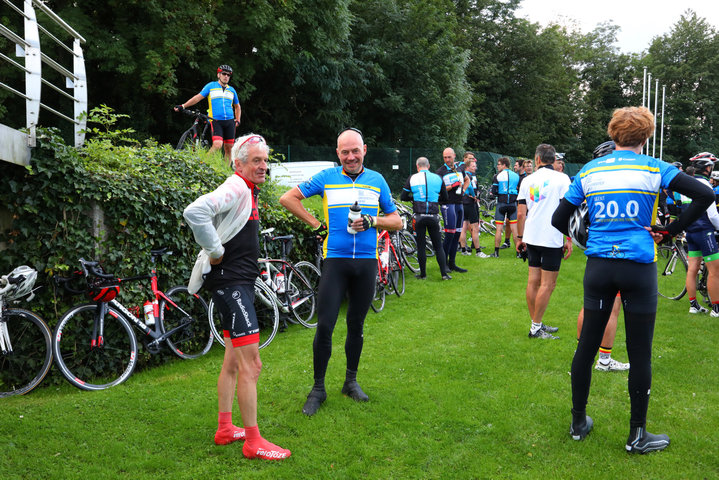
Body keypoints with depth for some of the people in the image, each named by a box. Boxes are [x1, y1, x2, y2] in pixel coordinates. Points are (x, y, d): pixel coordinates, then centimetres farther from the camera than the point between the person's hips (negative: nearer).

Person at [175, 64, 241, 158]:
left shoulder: (231, 90, 17)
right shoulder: (211, 86, 7)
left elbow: (237, 106, 29)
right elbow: (198, 97, 3)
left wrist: (237, 120, 15)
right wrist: (183, 106, -6)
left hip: (229, 121, 4)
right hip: (216, 121, -4)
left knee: (229, 148, 2)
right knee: (217, 145, -22)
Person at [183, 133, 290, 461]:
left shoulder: (249, 191, 16)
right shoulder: (236, 188, -15)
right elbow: (195, 212, -31)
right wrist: (215, 250, -22)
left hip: (240, 282, 11)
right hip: (230, 282, -11)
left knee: (234, 360, 16)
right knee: (251, 364, -8)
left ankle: (225, 429, 28)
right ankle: (253, 442, 0)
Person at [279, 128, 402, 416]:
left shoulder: (377, 180, 9)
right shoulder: (326, 178, 3)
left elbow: (396, 221, 12)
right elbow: (288, 198, 6)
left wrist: (372, 221, -8)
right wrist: (316, 224, 0)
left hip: (367, 262, 2)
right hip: (335, 260, -2)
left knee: (356, 325, 12)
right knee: (324, 326, -6)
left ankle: (351, 382, 28)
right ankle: (318, 389, 9)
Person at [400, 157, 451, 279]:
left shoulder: (412, 178, 1)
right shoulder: (438, 178, 5)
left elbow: (403, 197, 3)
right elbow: (445, 198, 12)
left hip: (419, 216, -1)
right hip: (433, 216, 1)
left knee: (421, 246, 7)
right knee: (438, 245, 8)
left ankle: (423, 274, 12)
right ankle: (444, 273, 4)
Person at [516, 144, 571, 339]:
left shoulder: (528, 180, 7)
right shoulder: (562, 179, -4)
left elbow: (521, 213, 6)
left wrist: (520, 238, 14)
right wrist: (569, 239, -5)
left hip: (531, 238, 5)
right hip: (552, 239, -5)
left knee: (533, 281, 11)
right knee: (548, 284, 0)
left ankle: (536, 323, 20)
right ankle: (536, 328, 1)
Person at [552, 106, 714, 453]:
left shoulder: (589, 171, 5)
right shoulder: (654, 169, -2)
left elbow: (559, 220, 4)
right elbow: (705, 195, -9)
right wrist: (671, 230, -3)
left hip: (598, 266, 3)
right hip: (639, 268, -2)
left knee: (586, 345, 12)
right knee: (640, 352, 6)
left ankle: (578, 423, 23)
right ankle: (637, 435, 16)